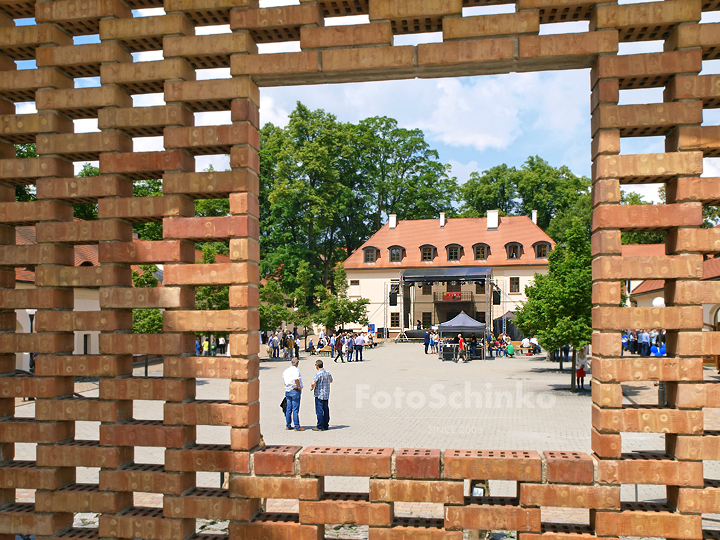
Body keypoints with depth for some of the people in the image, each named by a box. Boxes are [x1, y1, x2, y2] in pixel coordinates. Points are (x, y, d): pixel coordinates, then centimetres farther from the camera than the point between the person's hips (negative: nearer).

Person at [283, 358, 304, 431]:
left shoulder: (285, 371, 13)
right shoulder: (296, 370, -11)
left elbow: (284, 381, 17)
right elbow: (296, 379, -28)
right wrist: (299, 387, -16)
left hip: (287, 391, 7)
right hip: (295, 391, -7)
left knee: (288, 409, 13)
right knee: (295, 410, -4)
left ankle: (288, 425, 19)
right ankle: (297, 427, 0)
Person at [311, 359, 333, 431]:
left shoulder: (318, 373, -16)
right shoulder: (328, 373, 6)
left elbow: (313, 383, -26)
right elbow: (331, 381, 25)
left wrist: (312, 387, -7)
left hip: (319, 395, -7)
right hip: (327, 395, 7)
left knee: (319, 411, -2)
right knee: (326, 410, 13)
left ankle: (320, 427, 0)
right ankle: (326, 425, 20)